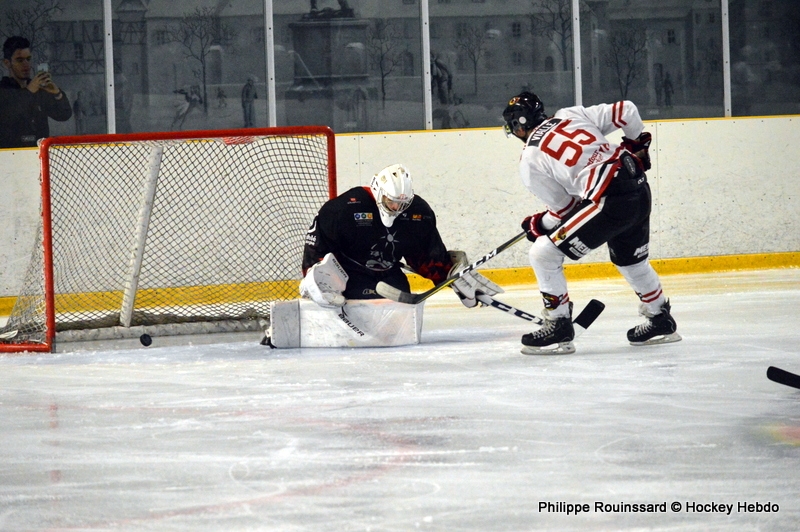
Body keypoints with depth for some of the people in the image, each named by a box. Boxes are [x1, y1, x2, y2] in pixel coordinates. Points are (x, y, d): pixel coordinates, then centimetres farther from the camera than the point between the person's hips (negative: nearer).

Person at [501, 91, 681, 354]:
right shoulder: (571, 115, 14)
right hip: (640, 189, 8)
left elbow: (563, 208, 5)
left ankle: (558, 327, 4)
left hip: (609, 202, -8)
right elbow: (625, 111, 11)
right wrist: (636, 143, 28)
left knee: (543, 254, 1)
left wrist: (538, 225, 24)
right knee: (630, 259, 32)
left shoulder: (530, 162, 1)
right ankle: (661, 321, 44)